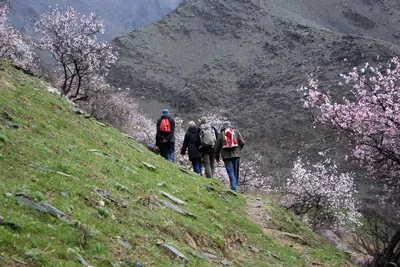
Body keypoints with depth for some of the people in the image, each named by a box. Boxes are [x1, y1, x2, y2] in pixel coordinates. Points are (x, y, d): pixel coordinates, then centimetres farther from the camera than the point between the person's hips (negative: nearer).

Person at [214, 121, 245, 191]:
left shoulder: (221, 134, 6)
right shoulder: (236, 132, 8)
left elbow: (217, 147, 9)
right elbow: (242, 143, 3)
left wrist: (217, 157, 21)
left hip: (226, 156, -1)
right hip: (236, 155, 1)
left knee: (231, 173, -3)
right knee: (236, 172, 10)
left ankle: (234, 187, -14)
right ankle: (235, 186, 11)